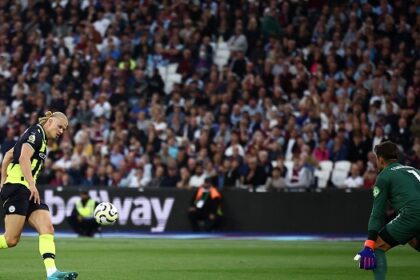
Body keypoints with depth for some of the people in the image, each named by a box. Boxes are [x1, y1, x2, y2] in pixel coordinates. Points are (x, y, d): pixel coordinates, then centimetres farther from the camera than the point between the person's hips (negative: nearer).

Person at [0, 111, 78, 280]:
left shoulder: (40, 139, 24)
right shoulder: (35, 133, -4)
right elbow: (24, 158, -19)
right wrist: (32, 185, -24)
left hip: (28, 192, 10)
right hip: (18, 188, -9)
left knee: (47, 229, -10)